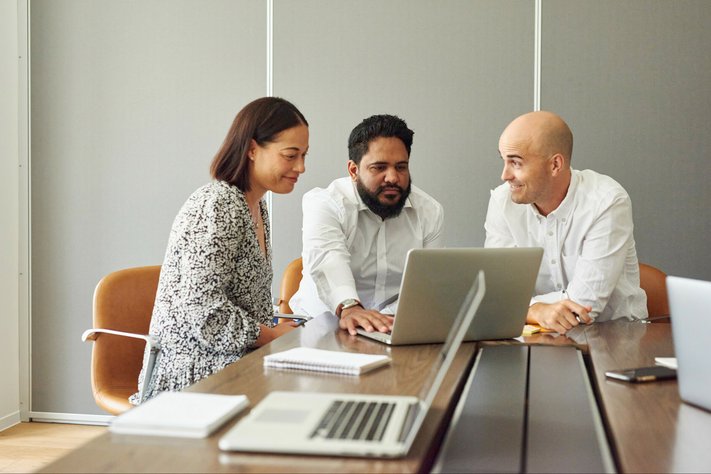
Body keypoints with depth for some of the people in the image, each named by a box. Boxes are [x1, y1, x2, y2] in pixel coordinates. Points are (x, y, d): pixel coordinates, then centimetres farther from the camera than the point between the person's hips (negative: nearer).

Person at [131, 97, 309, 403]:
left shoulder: (257, 208, 14)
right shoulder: (217, 206, -17)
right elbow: (201, 311, -23)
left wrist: (279, 331, 2)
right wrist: (275, 336, -13)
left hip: (234, 361, 9)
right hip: (194, 374, -9)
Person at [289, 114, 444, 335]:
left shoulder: (429, 212, 4)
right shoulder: (323, 203, -8)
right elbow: (328, 259, -27)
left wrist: (388, 318, -21)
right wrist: (349, 307, -46)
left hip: (396, 327, 1)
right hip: (325, 324, -1)